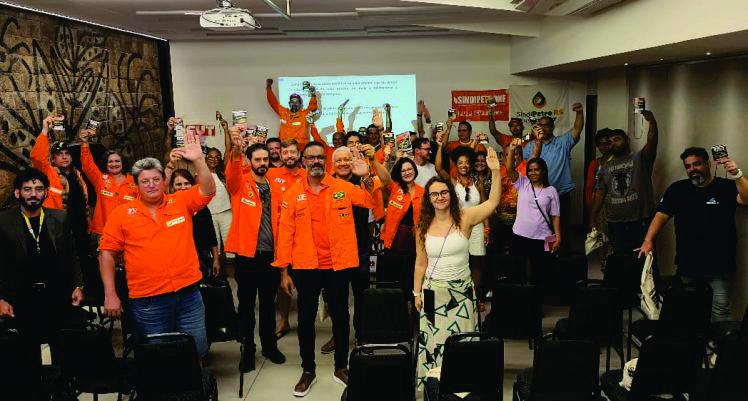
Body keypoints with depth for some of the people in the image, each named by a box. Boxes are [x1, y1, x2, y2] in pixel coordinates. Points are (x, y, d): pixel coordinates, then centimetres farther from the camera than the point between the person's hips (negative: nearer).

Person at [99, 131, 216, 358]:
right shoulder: (122, 213, 2)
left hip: (189, 296, 1)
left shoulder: (181, 202, 5)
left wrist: (198, 160, -20)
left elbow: (208, 190, -7)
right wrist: (110, 295, -3)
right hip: (147, 303, -1)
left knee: (197, 353, 10)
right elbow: (107, 253, 3)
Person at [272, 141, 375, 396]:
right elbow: (285, 233, -1)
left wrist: (366, 178, -19)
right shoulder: (293, 194, 0)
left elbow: (373, 202, -3)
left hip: (338, 265, 0)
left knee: (340, 316, 12)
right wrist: (284, 270, -3)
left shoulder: (342, 188, 0)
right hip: (305, 267, 0)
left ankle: (341, 367, 30)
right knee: (306, 318, 10)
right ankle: (308, 370, 27)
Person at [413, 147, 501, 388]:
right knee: (432, 342, 5)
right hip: (433, 291, 1)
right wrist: (416, 293, 6)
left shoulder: (464, 218, -5)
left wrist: (495, 171, -23)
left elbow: (493, 202, -13)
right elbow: (421, 263, 6)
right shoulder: (423, 227, 0)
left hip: (461, 290, -1)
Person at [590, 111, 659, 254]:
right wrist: (593, 219, 8)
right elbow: (599, 193, 13)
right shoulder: (606, 167, 15)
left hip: (641, 221, -4)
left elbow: (652, 143, -16)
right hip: (616, 223, 4)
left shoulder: (639, 158, 3)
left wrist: (652, 122, -34)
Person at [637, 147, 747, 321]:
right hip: (687, 266, 3)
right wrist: (648, 240, -7)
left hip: (719, 267, -3)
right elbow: (661, 215, 5)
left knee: (719, 310, -4)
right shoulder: (677, 189, 9)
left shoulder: (726, 187, 1)